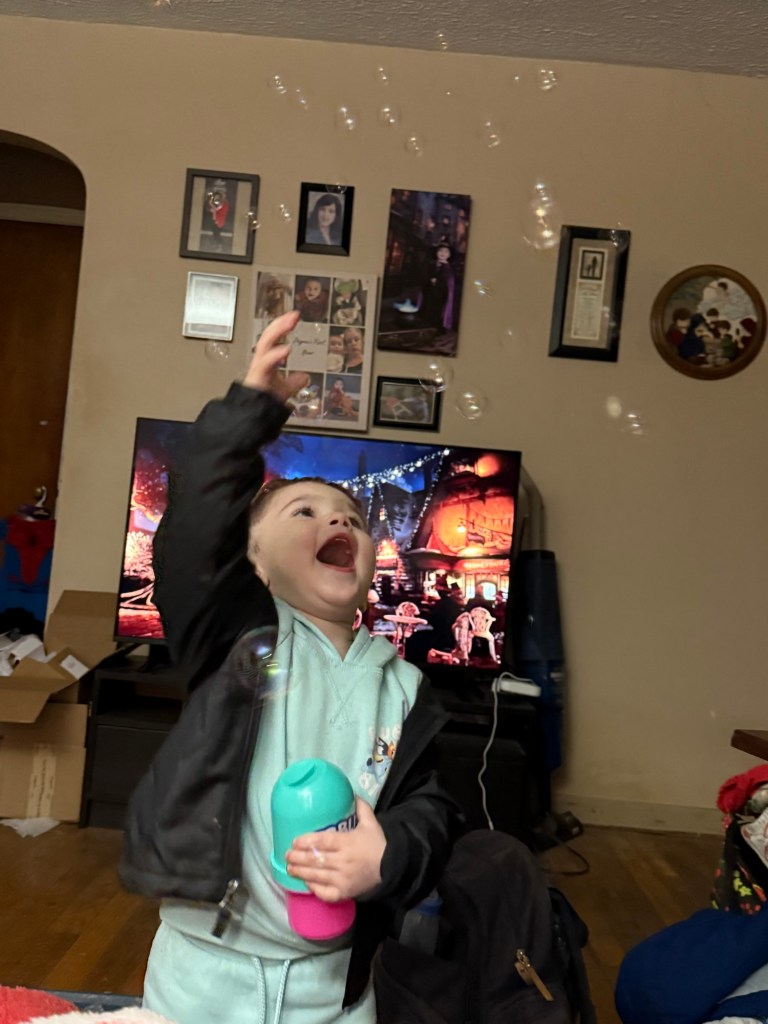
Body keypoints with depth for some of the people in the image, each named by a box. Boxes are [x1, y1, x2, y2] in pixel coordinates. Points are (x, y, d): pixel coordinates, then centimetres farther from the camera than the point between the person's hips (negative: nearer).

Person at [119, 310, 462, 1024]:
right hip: (205, 962, -2)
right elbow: (193, 545, -22)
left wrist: (391, 854, -21)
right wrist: (250, 411, -29)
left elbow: (429, 807, 1)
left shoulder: (401, 689, 3)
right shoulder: (239, 637, -6)